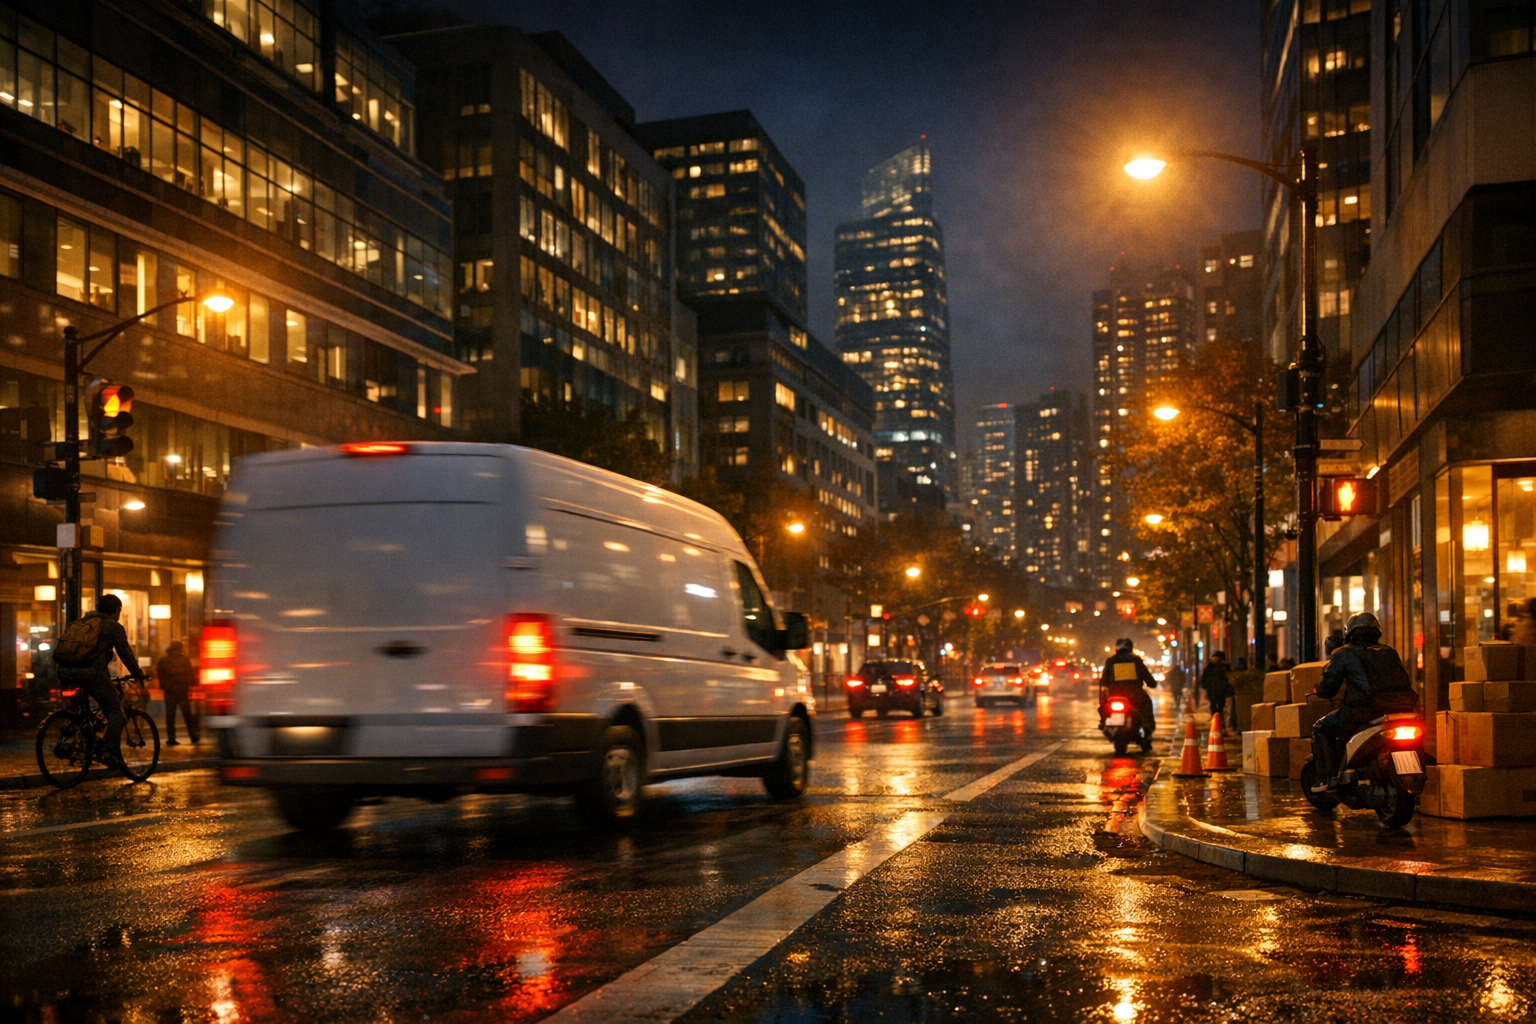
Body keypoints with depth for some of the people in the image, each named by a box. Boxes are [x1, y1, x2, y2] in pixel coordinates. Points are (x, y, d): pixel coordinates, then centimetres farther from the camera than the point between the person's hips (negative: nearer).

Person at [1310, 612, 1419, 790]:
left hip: (1364, 711, -6)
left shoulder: (1344, 654, 9)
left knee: (1322, 728, 13)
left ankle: (1328, 777, 1)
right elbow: (1406, 683, 33)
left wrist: (1321, 690, 28)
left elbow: (1327, 686, 4)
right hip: (1402, 708, 6)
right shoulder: (1390, 652, 25)